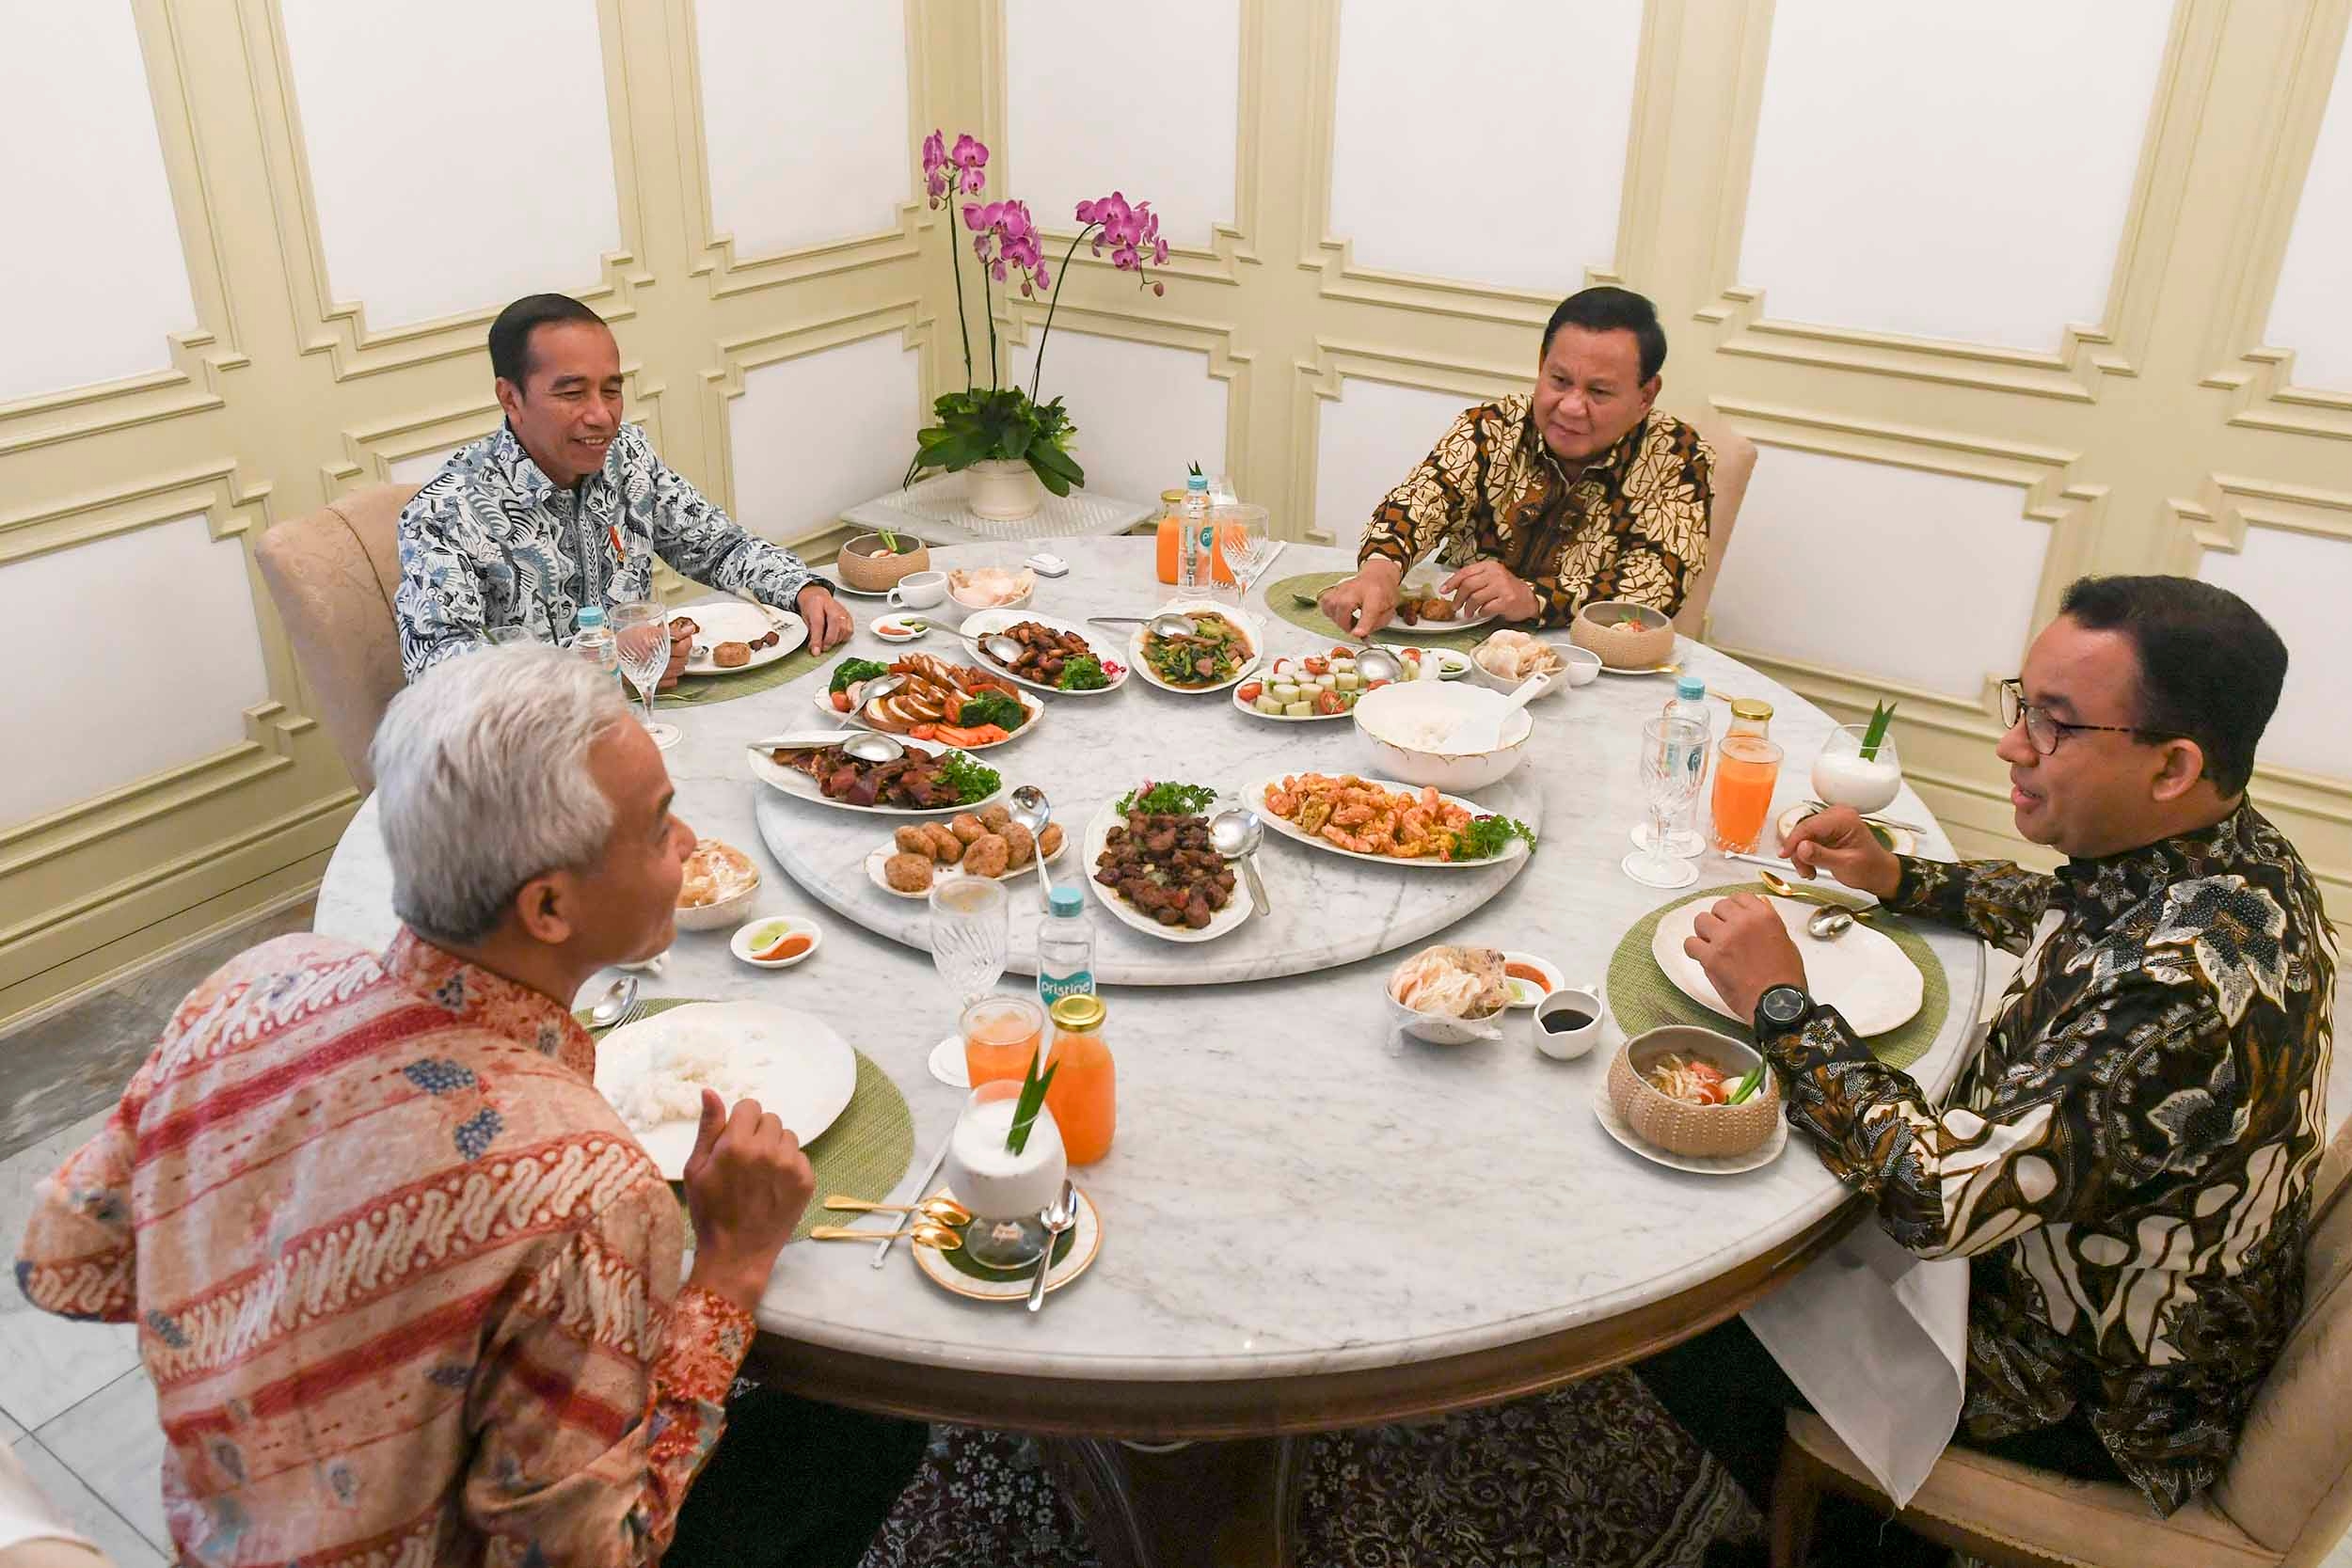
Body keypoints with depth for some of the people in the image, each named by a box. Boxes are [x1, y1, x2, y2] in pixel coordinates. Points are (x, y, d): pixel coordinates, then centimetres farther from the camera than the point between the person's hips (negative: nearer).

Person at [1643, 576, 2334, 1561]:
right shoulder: (2229, 856, -7)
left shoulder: (2194, 982, -38)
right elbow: (2065, 912, 16)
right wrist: (1896, 878, 2)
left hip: (2100, 1401, -9)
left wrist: (1781, 1007, -27)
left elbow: (1939, 1195, -37)